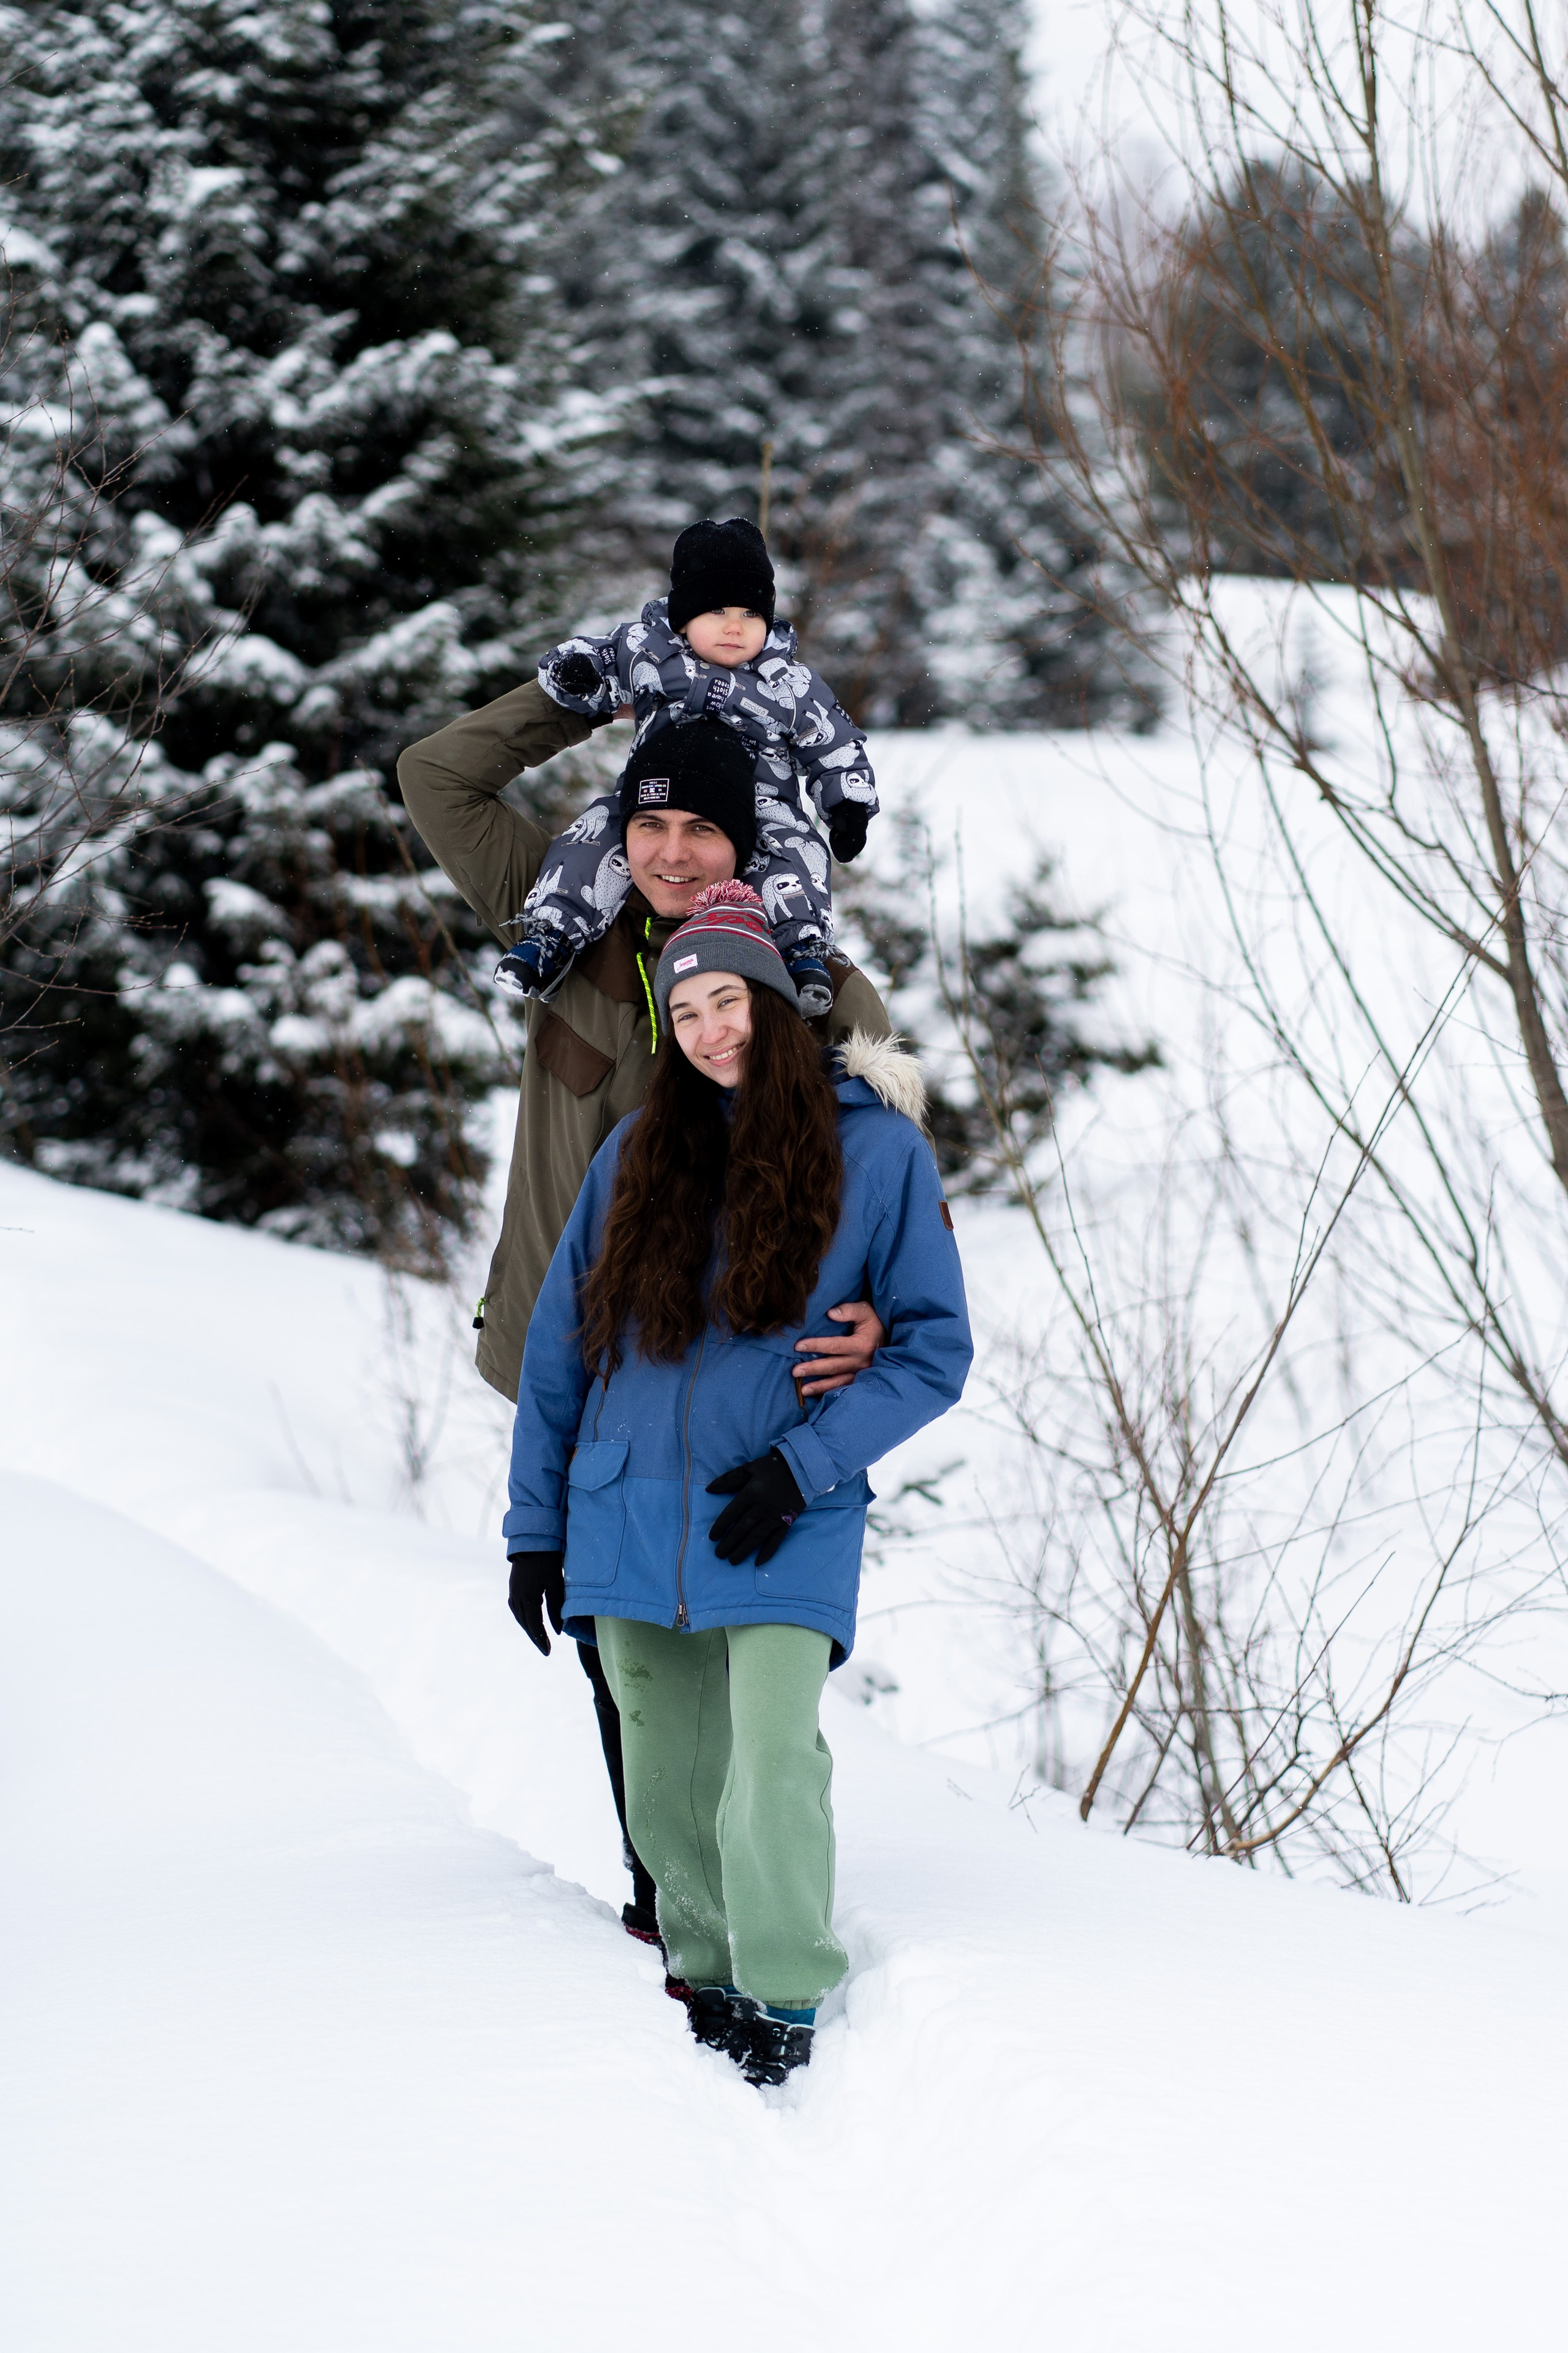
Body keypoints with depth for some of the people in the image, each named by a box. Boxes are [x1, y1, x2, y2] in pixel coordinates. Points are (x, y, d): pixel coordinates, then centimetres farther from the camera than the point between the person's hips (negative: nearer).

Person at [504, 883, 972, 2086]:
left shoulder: (878, 1149, 2)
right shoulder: (639, 1153, 10)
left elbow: (935, 1347, 1)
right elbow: (560, 1344, 13)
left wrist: (805, 1464, -10)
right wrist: (535, 1523, 9)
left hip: (783, 1531, -3)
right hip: (631, 1521, 3)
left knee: (772, 1763, -17)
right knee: (668, 1787, 5)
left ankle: (786, 2001, -6)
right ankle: (704, 1978, 19)